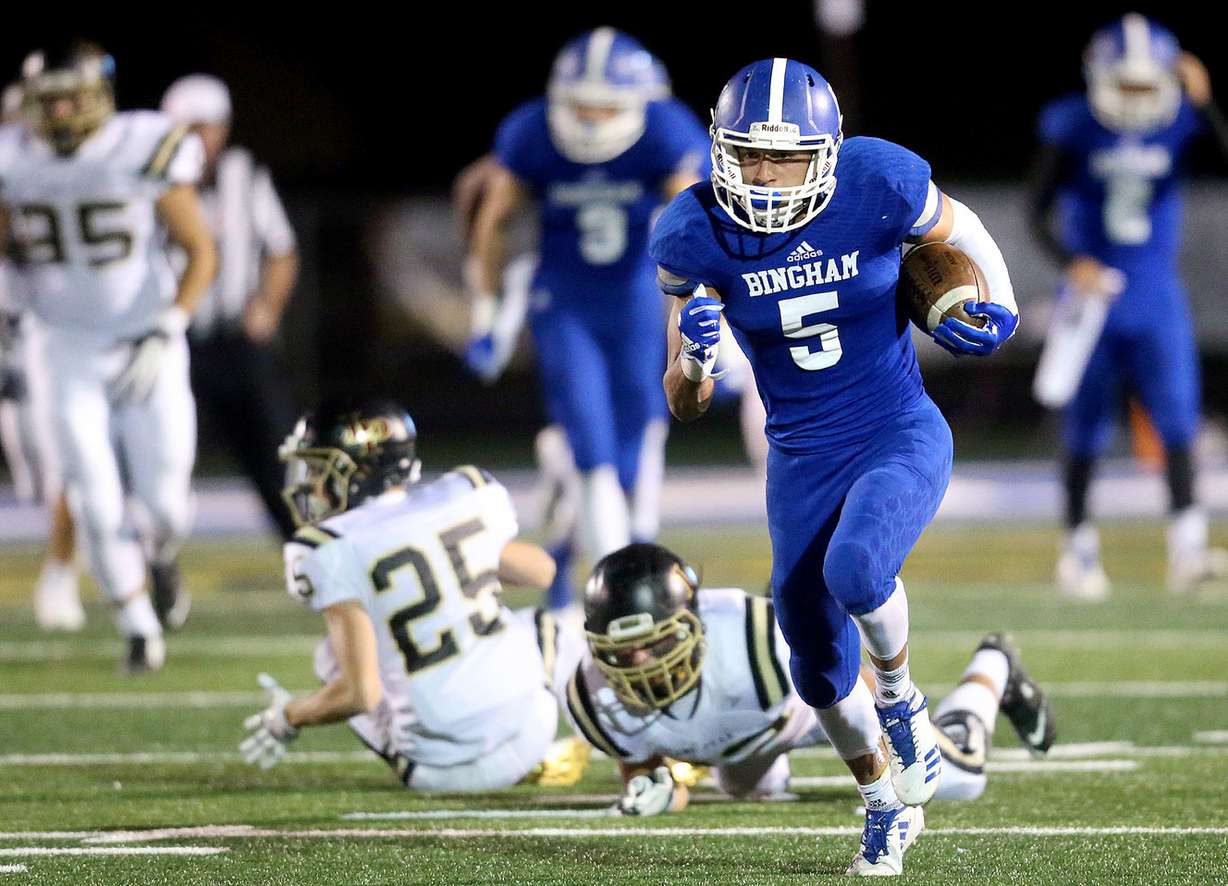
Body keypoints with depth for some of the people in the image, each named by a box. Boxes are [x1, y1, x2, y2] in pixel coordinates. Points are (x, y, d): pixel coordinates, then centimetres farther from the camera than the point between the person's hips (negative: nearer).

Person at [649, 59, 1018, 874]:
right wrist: (695, 354, -27)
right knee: (821, 670, 9)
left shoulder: (878, 188, -18)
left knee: (856, 569, -33)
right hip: (803, 463, 3)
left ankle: (901, 696, -1)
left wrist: (997, 307, -12)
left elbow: (960, 232, 6)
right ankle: (886, 803, 38)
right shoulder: (698, 237, -12)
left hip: (902, 439, -3)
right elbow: (685, 405, -5)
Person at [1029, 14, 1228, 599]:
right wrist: (1072, 263, -18)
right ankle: (1077, 547, 21)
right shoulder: (1073, 129, -8)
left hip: (1157, 302, 1)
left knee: (1177, 420, -12)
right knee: (1086, 434, 7)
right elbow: (1038, 213, -3)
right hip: (1095, 299, -1)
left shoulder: (1178, 121, -3)